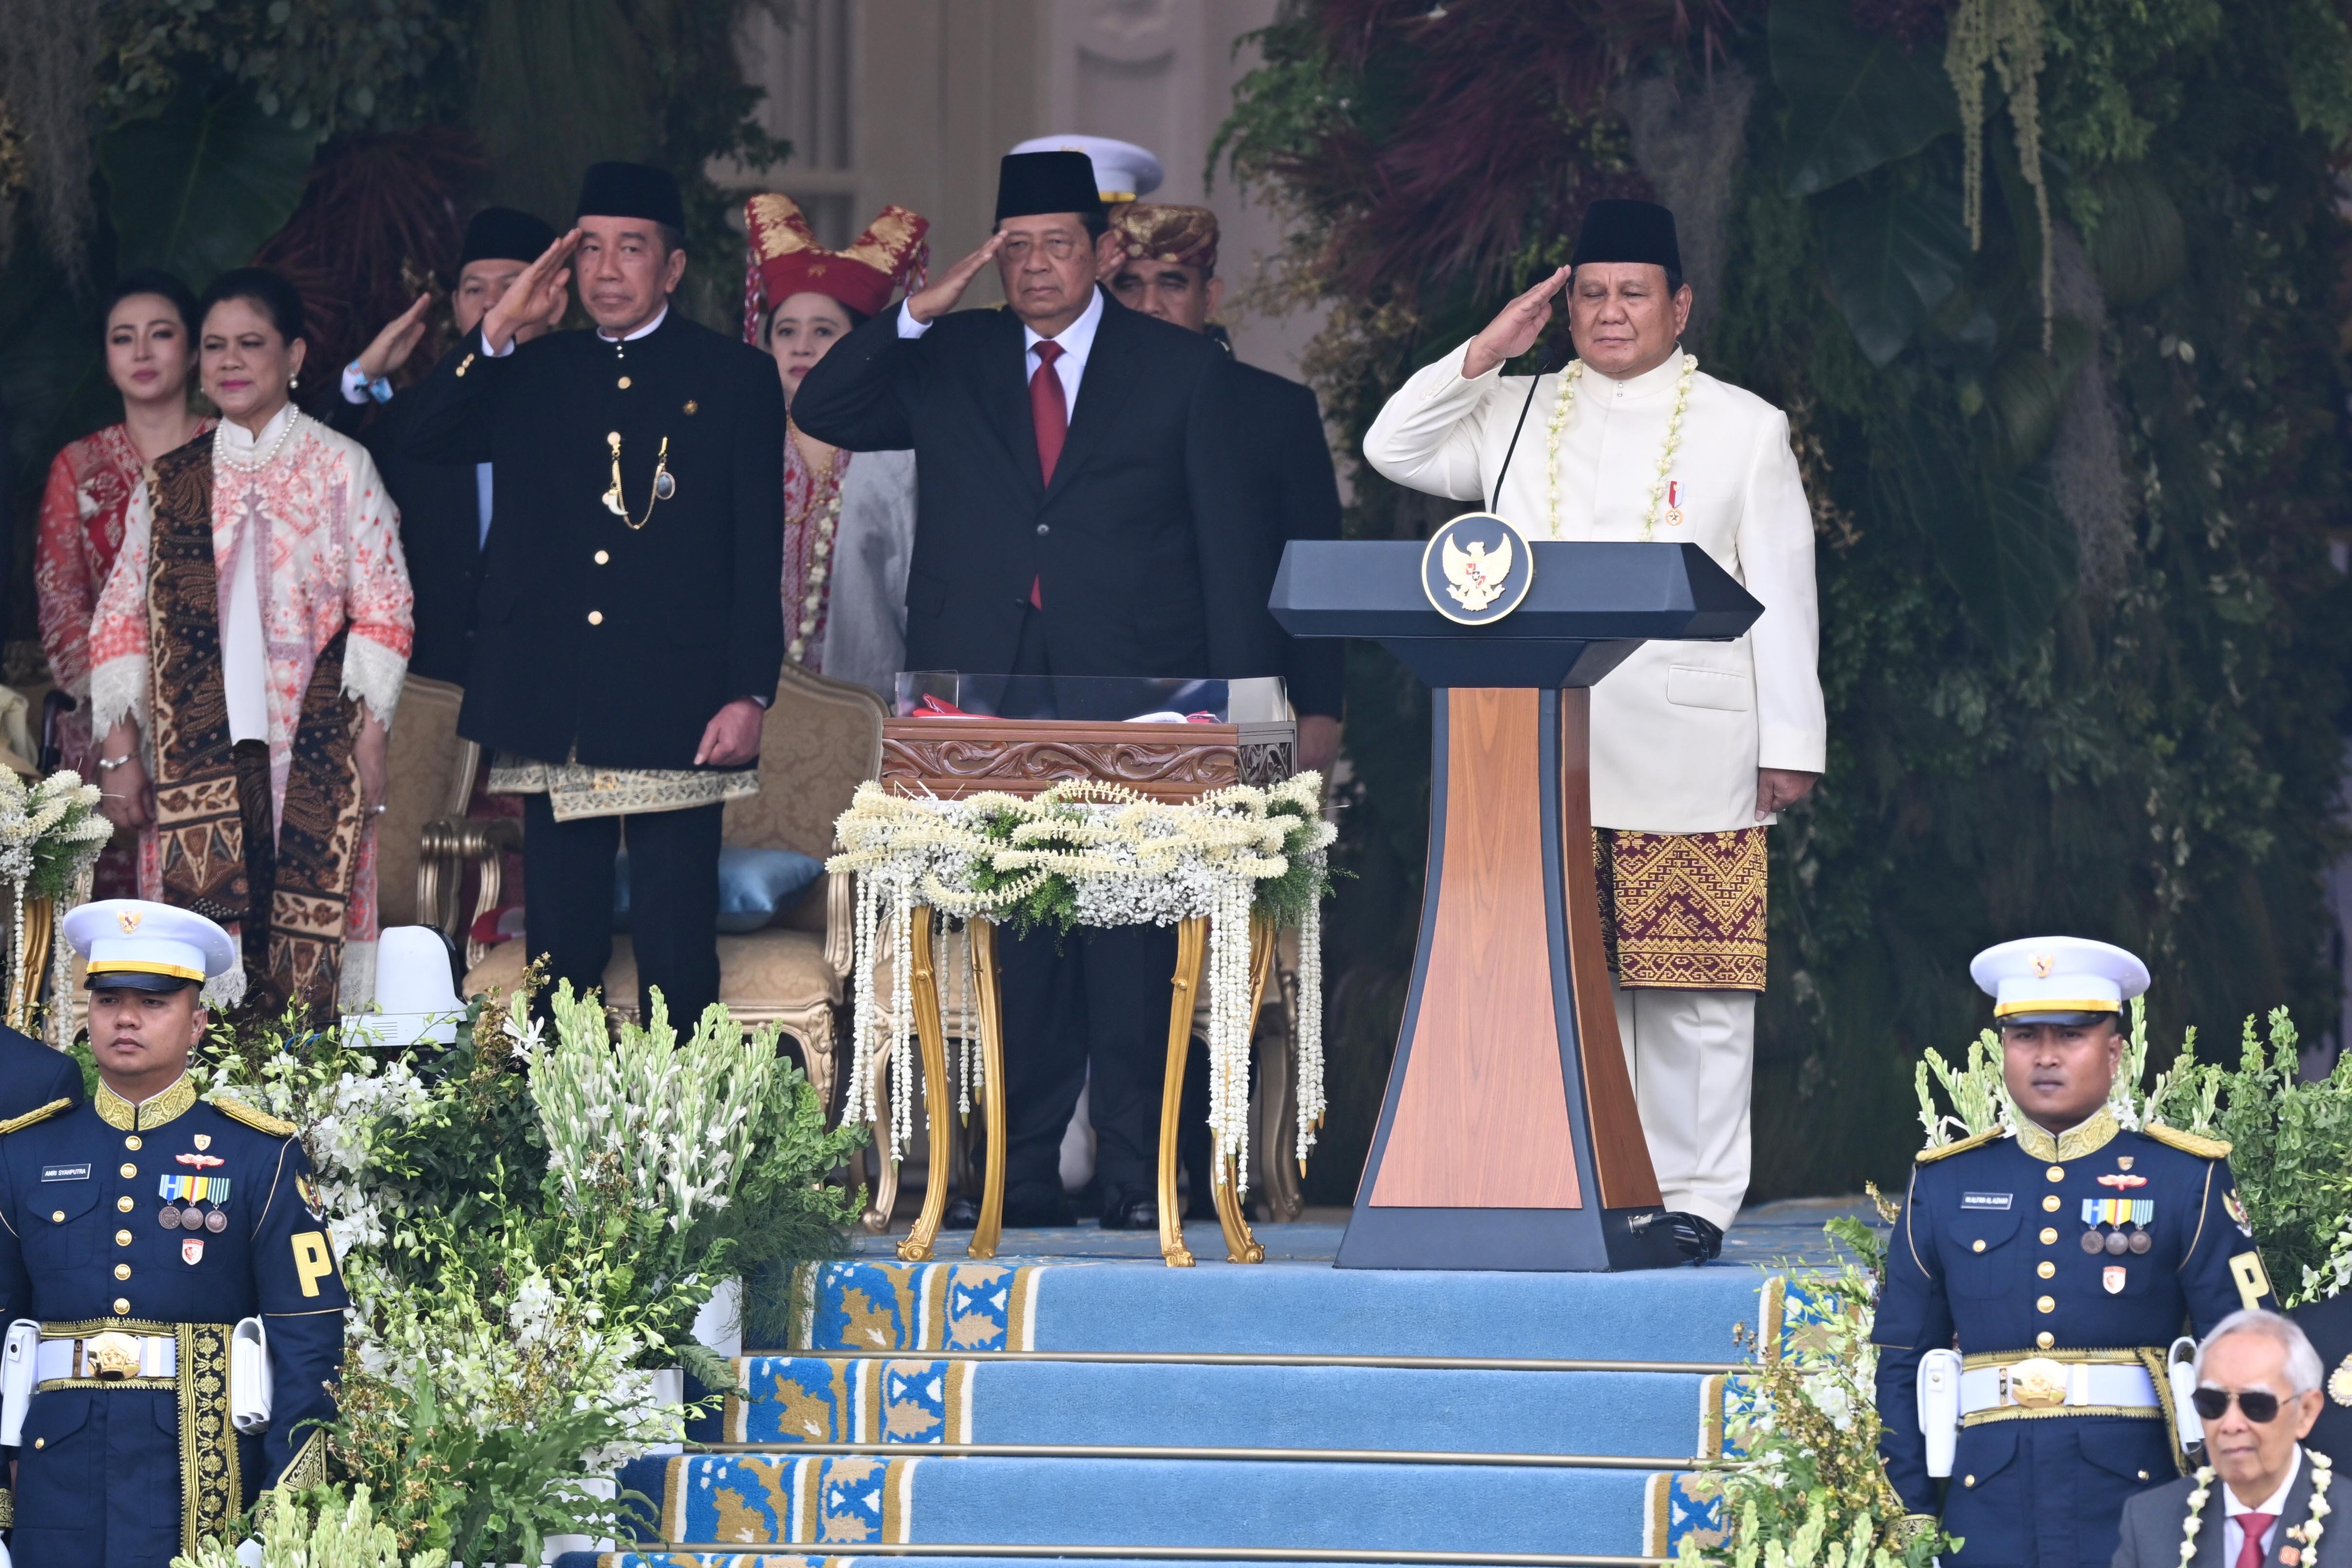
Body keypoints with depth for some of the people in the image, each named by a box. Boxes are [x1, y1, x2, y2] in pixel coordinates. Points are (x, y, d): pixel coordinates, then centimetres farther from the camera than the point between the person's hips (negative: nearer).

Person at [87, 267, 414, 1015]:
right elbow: (121, 619, 11)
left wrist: (370, 740, -7)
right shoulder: (170, 483, 12)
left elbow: (384, 609, 1)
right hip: (196, 758, 2)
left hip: (313, 753, -2)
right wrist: (120, 751, 3)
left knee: (308, 948, -8)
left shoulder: (341, 468, 5)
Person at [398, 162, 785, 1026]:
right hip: (554, 718, 3)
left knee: (678, 964, -4)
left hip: (676, 718, -3)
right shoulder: (533, 375, 15)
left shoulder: (734, 379, 6)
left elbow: (759, 552, 1)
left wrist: (750, 694, -7)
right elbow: (428, 436, 1)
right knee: (560, 953, 6)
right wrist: (501, 328, -6)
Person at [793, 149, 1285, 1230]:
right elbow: (821, 413, 5)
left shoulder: (1181, 371, 8)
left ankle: (1135, 1175, -1)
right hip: (990, 688, 2)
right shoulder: (948, 363, 13)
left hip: (1131, 693, -2)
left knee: (1132, 942, -4)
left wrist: (1239, 706, 0)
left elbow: (1231, 545, 7)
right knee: (1014, 941, 1)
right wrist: (916, 314, -6)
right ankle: (1026, 1174, 4)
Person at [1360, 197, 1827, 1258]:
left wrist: (1790, 744, 0)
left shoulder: (1744, 428, 9)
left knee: (1691, 988, -3)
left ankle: (1694, 1198, 2)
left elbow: (1782, 597, 6)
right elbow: (1394, 449, 7)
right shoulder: (1518, 414, 16)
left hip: (1689, 764, -2)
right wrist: (1489, 351, 2)